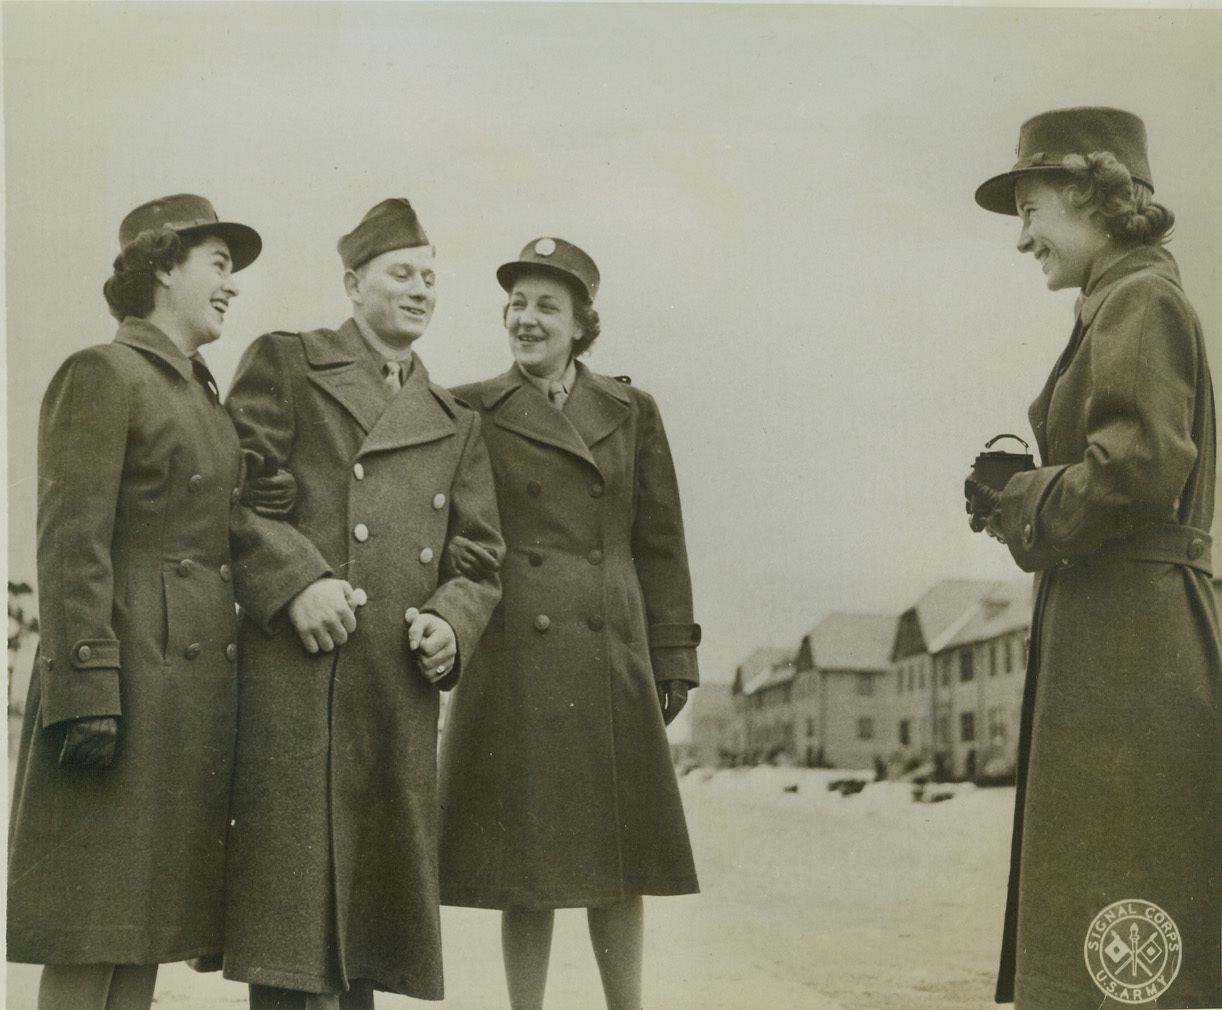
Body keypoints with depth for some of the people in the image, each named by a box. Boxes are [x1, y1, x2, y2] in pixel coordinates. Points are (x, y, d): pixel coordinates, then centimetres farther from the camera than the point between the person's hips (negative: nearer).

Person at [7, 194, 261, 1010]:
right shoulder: (102, 375, -6)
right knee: (88, 943, -3)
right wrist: (87, 693, -20)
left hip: (201, 683, 8)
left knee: (148, 932, 11)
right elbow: (71, 546, -13)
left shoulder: (205, 393, 20)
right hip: (131, 677, -8)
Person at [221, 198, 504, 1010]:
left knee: (375, 905, 9)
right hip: (293, 677, -5)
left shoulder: (456, 423, 22)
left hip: (401, 693, 5)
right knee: (290, 908, -6)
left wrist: (453, 622, -2)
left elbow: (481, 553, 18)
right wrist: (296, 580, -15)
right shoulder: (285, 364, 8)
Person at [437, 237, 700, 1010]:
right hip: (515, 662, -1)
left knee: (619, 858, 6)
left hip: (612, 660, 2)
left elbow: (660, 543, 9)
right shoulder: (471, 412, 6)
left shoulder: (631, 412, 10)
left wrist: (673, 657, 4)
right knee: (525, 858, 2)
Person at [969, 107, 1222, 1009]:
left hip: (1130, 648, -10)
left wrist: (1030, 512, -7)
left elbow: (1136, 467, -22)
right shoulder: (1117, 308, 19)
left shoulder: (1140, 303, -11)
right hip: (1117, 637, 10)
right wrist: (1027, 498, 7)